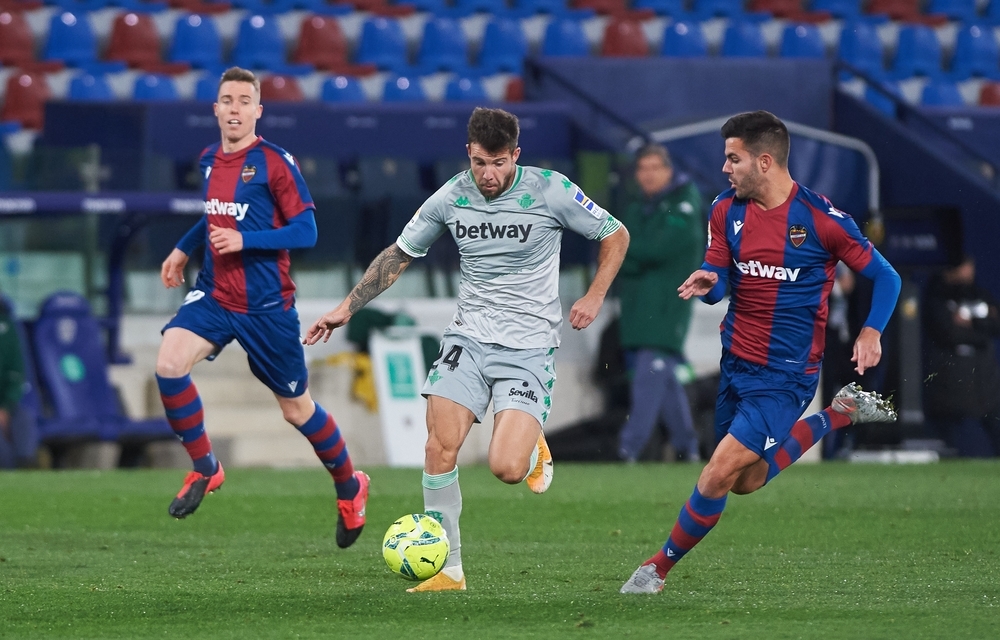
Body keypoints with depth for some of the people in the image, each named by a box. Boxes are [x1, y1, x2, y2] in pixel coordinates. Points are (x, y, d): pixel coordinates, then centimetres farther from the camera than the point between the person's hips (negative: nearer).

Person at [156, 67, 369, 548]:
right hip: (213, 296, 5)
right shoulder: (209, 160, 7)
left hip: (266, 305, -5)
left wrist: (243, 241, -22)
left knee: (295, 407, 6)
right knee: (169, 364, -21)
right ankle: (204, 468, -3)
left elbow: (306, 230, -14)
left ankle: (349, 487, 29)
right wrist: (183, 249, 16)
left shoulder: (274, 163, -12)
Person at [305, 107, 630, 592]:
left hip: (529, 347, -3)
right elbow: (399, 255, 13)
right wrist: (347, 308, 9)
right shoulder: (451, 198, -1)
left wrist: (594, 297, -6)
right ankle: (448, 570, -1)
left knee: (506, 469, -18)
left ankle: (533, 448, 21)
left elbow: (615, 235, 4)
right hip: (469, 337, 3)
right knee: (440, 451, -13)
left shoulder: (551, 191, -10)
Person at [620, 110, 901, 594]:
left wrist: (871, 332, -19)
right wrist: (708, 282, -18)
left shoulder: (822, 219, -15)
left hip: (785, 376, -7)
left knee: (719, 475, -14)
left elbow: (884, 277, -5)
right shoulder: (726, 211, 0)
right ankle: (841, 414, 32)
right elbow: (717, 281, 6)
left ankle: (659, 567, 4)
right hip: (736, 365, 7)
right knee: (747, 481, 19)